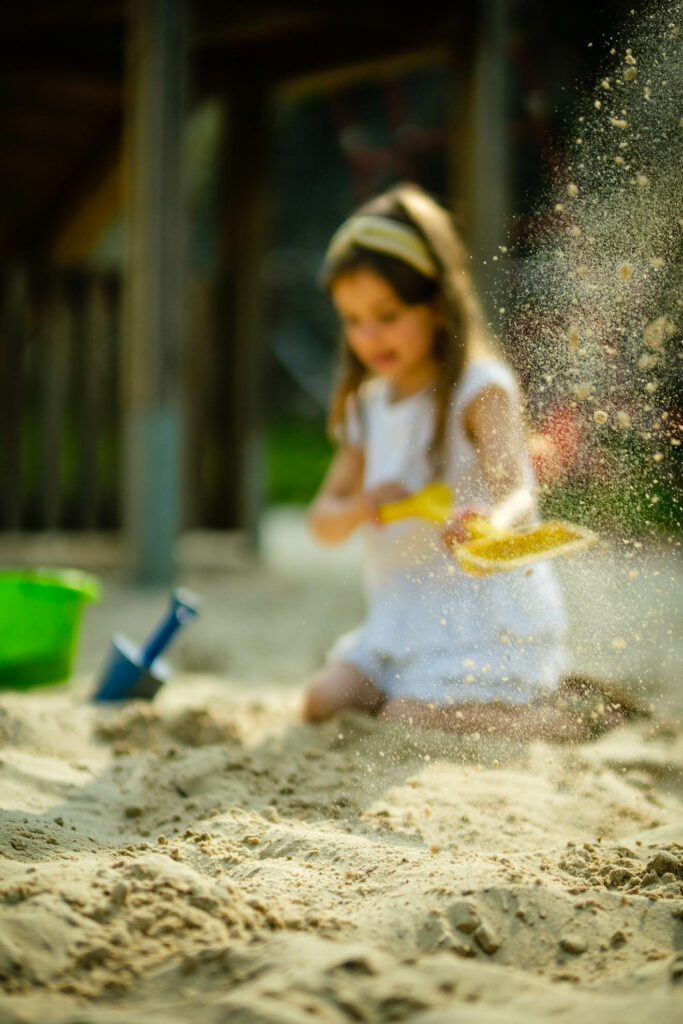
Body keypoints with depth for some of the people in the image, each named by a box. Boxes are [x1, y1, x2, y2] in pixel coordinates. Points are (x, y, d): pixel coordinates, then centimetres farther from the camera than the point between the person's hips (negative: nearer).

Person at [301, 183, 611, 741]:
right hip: (402, 608, 8)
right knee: (324, 704, -5)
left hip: (486, 610, -8)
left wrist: (489, 525, -52)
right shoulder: (369, 405, 11)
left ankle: (573, 718, -3)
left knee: (408, 724, -21)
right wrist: (358, 508, -13)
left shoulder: (480, 388, -12)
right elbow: (322, 521, 12)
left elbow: (516, 489, -28)